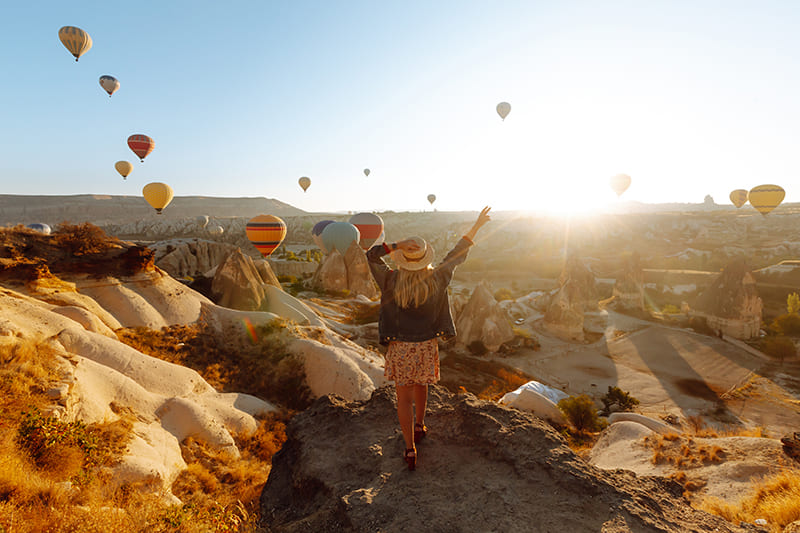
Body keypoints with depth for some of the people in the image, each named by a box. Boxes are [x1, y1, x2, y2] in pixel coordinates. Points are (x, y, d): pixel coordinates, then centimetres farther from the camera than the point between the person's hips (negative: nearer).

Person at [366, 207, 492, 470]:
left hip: (400, 348, -2)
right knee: (420, 385, 29)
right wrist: (477, 225, 8)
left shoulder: (391, 281, -15)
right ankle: (419, 425, 43)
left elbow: (371, 255, -7)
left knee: (404, 398, 10)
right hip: (427, 346, 2)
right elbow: (457, 254, 0)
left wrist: (398, 245, -17)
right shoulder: (436, 279, -10)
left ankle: (410, 449, 15)